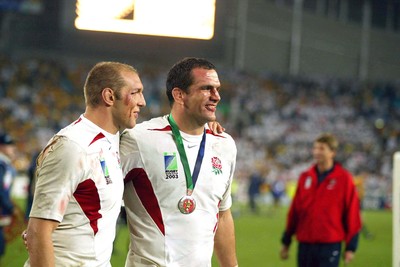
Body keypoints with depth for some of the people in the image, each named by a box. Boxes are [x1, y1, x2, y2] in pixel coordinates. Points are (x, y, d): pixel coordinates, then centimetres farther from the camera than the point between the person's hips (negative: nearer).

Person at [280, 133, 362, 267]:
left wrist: (350, 247, -5)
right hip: (305, 244, 4)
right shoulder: (305, 177, 8)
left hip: (330, 245, -4)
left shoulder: (344, 178, -3)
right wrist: (286, 242, 14)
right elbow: (294, 210, 13)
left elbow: (352, 212, -3)